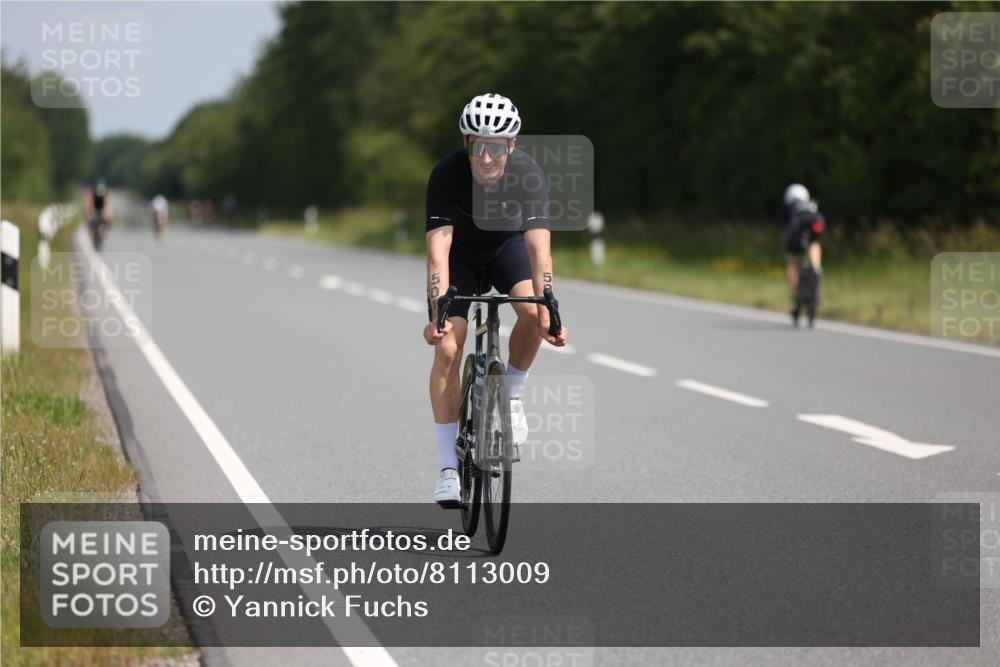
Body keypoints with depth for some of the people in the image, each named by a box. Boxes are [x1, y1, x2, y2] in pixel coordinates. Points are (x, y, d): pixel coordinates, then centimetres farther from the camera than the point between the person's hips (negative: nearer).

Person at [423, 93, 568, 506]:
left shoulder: (528, 174, -31)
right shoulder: (447, 174, -34)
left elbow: (539, 249, -36)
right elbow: (438, 251, -38)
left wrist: (548, 313, -47)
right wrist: (438, 315, -48)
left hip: (506, 244, 1)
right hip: (459, 251, -1)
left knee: (533, 313, -28)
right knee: (447, 348, -15)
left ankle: (511, 395, 0)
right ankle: (449, 468, -9)